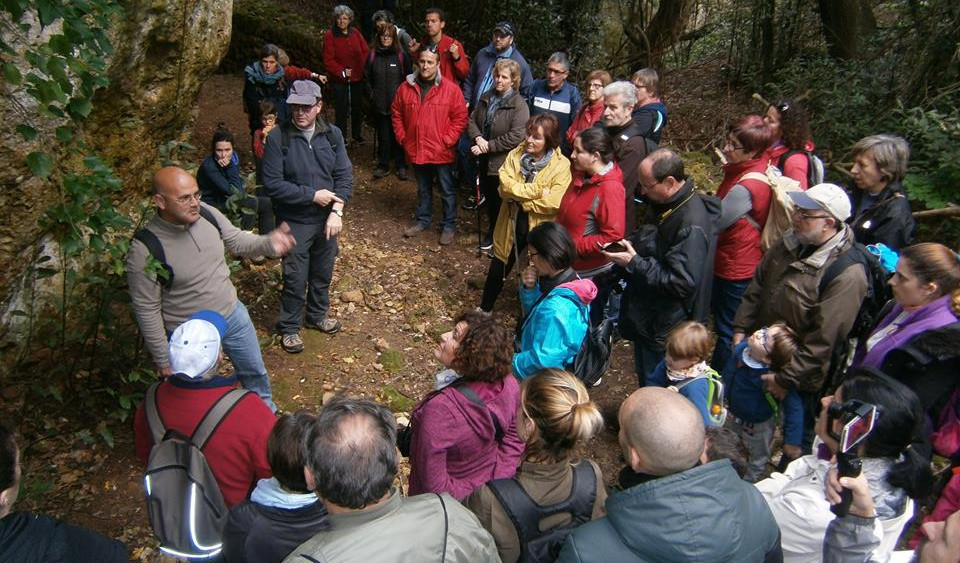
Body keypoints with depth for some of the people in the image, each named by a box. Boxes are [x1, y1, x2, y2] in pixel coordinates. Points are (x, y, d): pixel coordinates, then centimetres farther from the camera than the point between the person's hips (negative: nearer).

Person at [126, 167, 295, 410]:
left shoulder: (207, 213, -15)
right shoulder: (145, 250, -28)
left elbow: (236, 240, 2)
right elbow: (146, 309, -18)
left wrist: (268, 243, -20)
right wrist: (163, 359, -10)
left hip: (233, 314, 5)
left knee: (255, 372, 24)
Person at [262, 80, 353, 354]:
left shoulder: (332, 134, -3)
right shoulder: (278, 138, -14)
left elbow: (344, 175, -4)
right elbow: (272, 184, -17)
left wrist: (337, 211, -16)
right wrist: (312, 195, -19)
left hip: (327, 218, 4)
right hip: (295, 222, -4)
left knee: (323, 273, 19)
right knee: (296, 278, 5)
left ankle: (317, 315, 42)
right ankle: (289, 327, 26)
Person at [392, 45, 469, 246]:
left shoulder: (451, 89, -9)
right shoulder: (406, 88, 2)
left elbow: (460, 118, -8)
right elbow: (396, 113, 12)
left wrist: (447, 141, -12)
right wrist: (402, 137, 4)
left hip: (441, 152, -3)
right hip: (416, 151, 4)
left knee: (447, 190, 7)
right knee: (423, 189, 20)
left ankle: (449, 226, 20)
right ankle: (423, 220, 35)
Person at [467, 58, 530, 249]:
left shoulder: (519, 105, -16)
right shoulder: (486, 97, 6)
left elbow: (515, 137, -24)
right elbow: (472, 120, 7)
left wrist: (488, 146, -21)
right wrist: (478, 138, -14)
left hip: (503, 162, -7)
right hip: (485, 160, 7)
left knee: (501, 202, 6)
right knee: (488, 197, 21)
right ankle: (492, 231, 42)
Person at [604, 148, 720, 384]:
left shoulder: (691, 225, -28)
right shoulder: (666, 205, 3)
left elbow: (681, 283, -29)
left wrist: (634, 263, -25)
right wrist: (631, 246, 1)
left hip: (665, 333, -9)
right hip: (647, 321, 9)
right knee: (646, 382, 25)